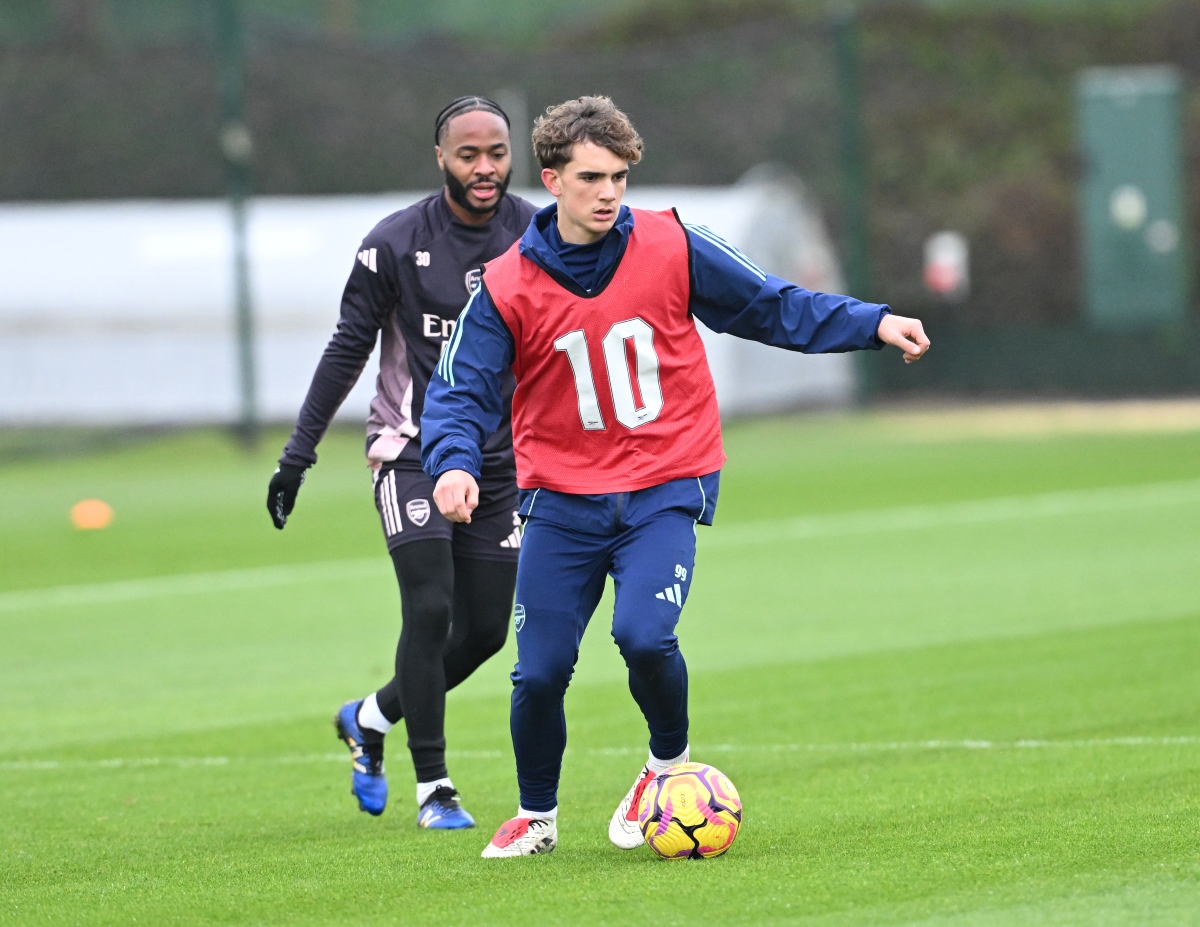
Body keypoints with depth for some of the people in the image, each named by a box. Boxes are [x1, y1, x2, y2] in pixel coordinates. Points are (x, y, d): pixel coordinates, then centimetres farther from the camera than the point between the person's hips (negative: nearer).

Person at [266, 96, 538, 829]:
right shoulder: (396, 244, -10)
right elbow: (348, 350, -2)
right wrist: (299, 453, -3)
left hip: (500, 458, 4)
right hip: (412, 450, -4)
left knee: (485, 630, 4)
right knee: (430, 611, -16)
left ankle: (372, 719, 30)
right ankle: (433, 788, -5)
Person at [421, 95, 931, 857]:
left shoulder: (671, 248, -5)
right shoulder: (507, 288, -7)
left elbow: (771, 307, 5)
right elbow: (462, 394, -7)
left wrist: (873, 323, -2)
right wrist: (454, 465, -27)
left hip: (666, 490, -1)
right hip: (563, 500, 1)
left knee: (644, 635, -24)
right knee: (541, 672, -1)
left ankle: (671, 762, 7)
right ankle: (536, 817, 26)